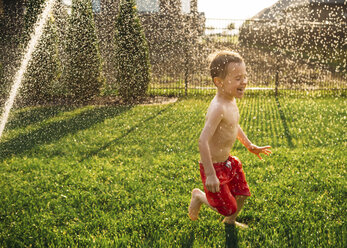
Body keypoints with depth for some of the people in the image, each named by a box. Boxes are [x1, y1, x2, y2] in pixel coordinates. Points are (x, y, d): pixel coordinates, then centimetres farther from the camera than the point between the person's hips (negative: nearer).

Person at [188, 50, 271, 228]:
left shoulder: (232, 101, 1)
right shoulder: (218, 108, -30)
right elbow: (203, 141, -34)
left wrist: (250, 146, 27)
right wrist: (210, 175, -34)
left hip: (228, 161, 9)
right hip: (214, 166, -9)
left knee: (242, 195, 18)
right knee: (228, 207, 2)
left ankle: (230, 221, 45)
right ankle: (199, 196, 27)